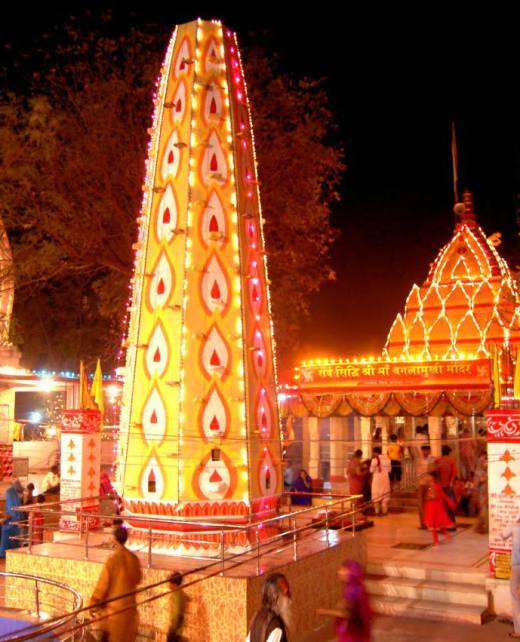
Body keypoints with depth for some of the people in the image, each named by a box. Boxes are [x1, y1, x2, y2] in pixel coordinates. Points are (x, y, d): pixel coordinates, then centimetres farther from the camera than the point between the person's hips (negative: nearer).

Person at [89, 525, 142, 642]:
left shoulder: (112, 559, -18)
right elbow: (137, 579, 10)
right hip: (129, 605, 4)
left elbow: (102, 584, -14)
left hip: (114, 606, -4)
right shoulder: (134, 559, -4)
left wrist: (94, 604, -5)